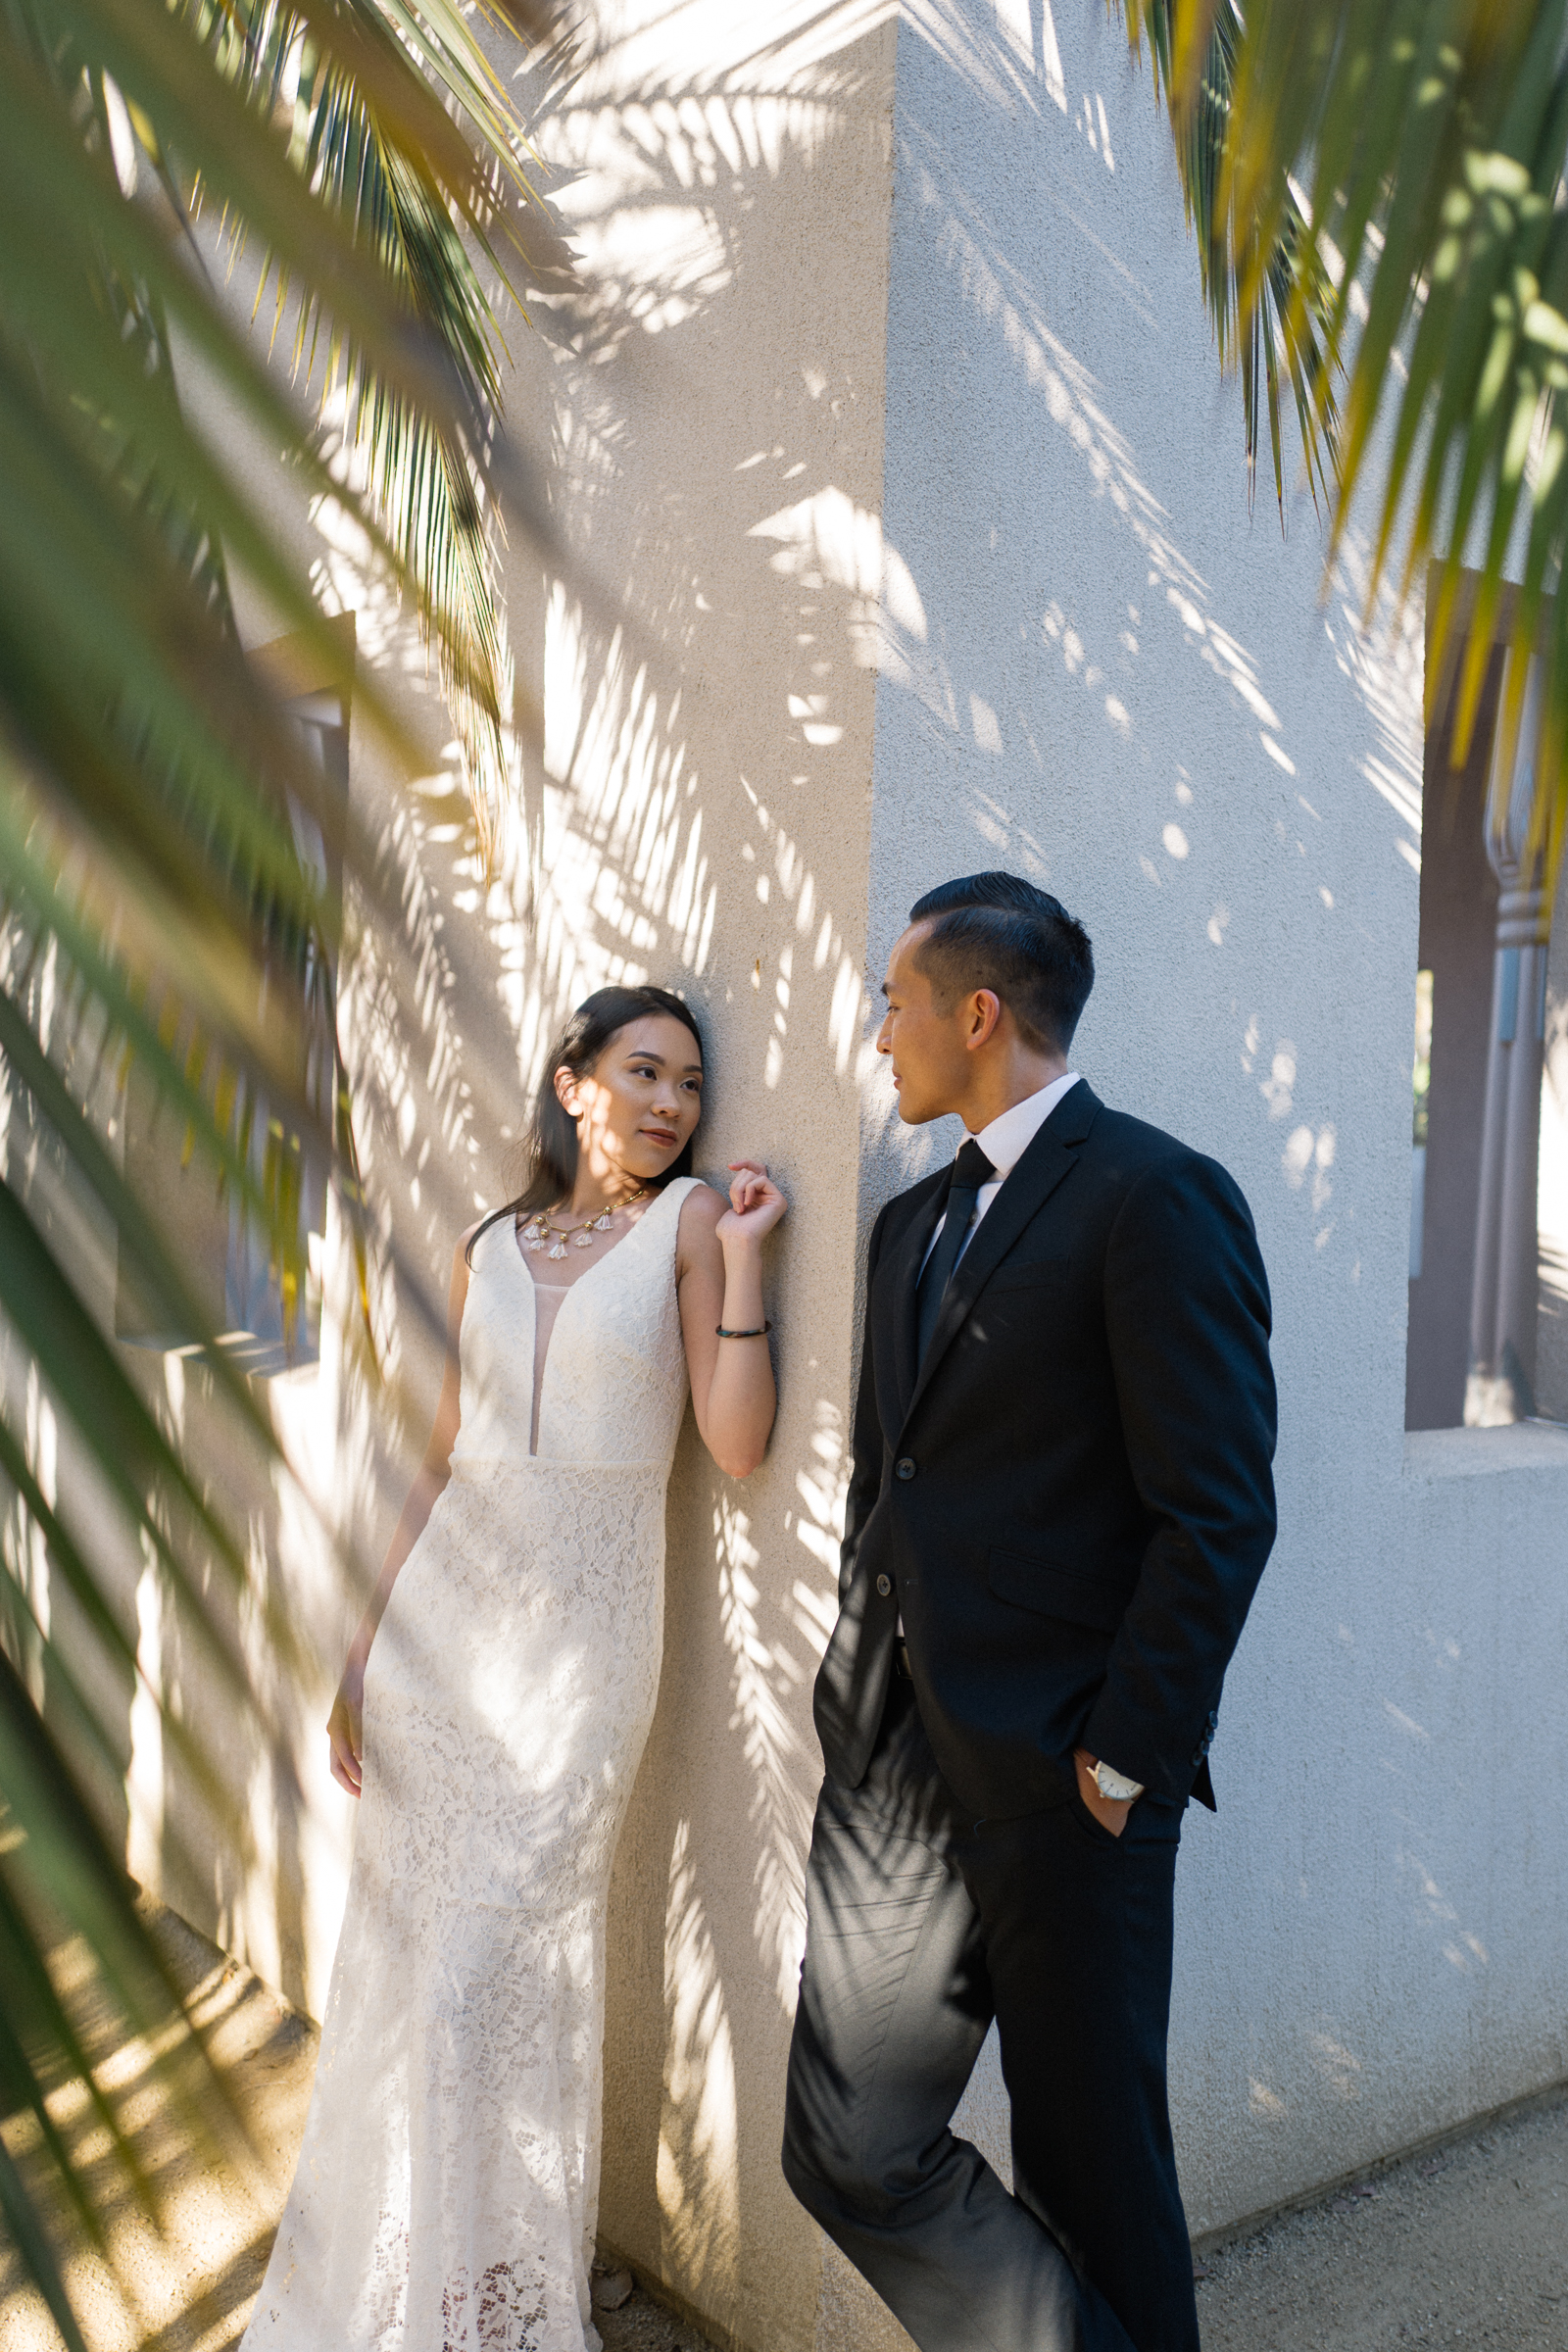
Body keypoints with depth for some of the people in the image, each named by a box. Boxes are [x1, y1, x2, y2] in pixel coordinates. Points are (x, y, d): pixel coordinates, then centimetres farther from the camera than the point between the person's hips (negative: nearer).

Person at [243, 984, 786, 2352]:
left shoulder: (688, 1223, -2)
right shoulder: (492, 1248, 7)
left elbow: (738, 1447, -8)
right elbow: (447, 1457, 11)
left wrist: (742, 1261, -15)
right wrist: (368, 1642, 9)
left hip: (582, 1629, -4)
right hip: (448, 1606, 4)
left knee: (495, 1966, 1)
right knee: (403, 1945, 13)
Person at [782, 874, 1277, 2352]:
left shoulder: (1157, 1198, -11)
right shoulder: (913, 1223, 15)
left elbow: (1218, 1515, -14)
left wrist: (1125, 1758, -14)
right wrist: (859, 1697, 12)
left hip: (1057, 1772, -7)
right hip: (893, 1756, 8)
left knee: (1093, 2157, 10)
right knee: (852, 2151, 10)